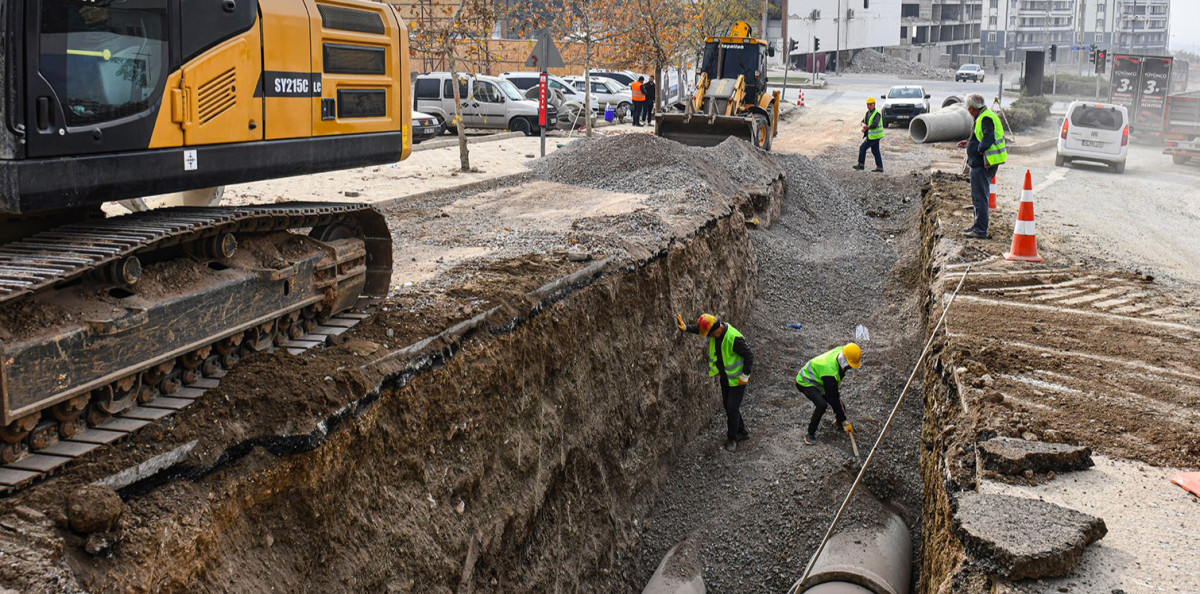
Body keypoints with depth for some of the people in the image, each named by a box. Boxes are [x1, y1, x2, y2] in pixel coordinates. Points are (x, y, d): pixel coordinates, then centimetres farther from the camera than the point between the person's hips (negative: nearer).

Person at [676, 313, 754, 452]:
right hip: (724, 378, 8)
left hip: (736, 379, -8)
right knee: (727, 406, 15)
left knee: (732, 408, -5)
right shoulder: (716, 332, -8)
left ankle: (731, 439, 11)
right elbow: (699, 328, 11)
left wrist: (744, 376, -19)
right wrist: (685, 327, -6)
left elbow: (749, 356, -24)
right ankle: (742, 432, 32)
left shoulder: (734, 338, -31)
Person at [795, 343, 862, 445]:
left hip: (817, 378, 9)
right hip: (806, 382, -9)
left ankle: (838, 422, 41)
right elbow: (833, 399, -32)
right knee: (822, 404, -29)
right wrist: (844, 422, -26)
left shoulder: (841, 351, -17)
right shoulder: (830, 372, -39)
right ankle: (810, 434, -14)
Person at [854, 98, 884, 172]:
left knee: (862, 148, -6)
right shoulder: (868, 113, 10)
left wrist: (866, 128, -17)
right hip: (872, 135, 9)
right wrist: (864, 125, -16)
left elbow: (875, 125, -28)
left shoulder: (876, 114, -17)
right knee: (875, 151, 11)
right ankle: (879, 167, 15)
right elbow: (863, 121, 8)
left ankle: (861, 165, 1)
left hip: (874, 136, -9)